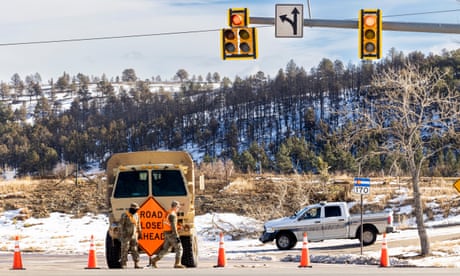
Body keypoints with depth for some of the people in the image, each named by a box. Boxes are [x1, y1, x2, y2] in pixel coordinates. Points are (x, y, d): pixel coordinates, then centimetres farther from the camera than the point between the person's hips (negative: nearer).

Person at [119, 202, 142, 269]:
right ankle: (123, 264, 3)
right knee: (125, 250, -2)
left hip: (134, 236, 5)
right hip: (126, 236, -5)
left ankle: (136, 264, 2)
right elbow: (121, 225, -12)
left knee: (135, 250, 2)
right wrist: (122, 234, -17)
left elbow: (138, 225, 16)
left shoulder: (136, 215, 8)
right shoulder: (124, 215, -11)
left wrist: (139, 233, 15)